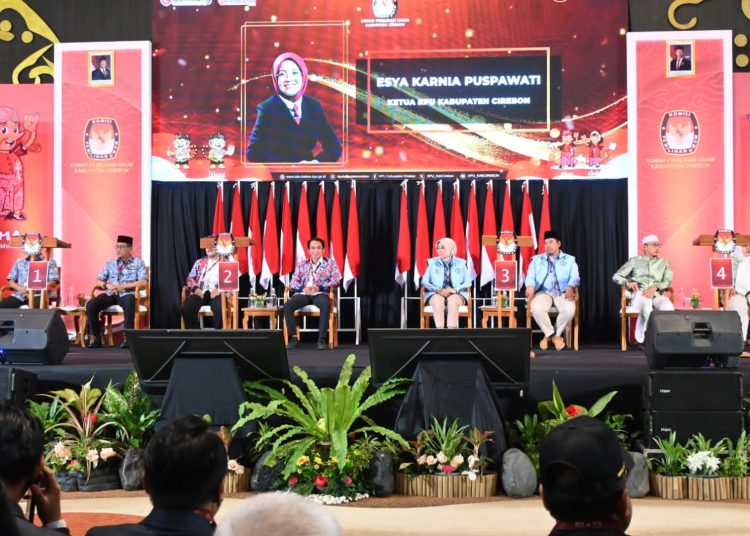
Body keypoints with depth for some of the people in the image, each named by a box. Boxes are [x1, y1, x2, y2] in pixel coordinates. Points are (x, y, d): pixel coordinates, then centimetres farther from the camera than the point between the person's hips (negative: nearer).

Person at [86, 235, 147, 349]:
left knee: (129, 304, -41)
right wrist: (107, 285, -10)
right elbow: (98, 281, 14)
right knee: (91, 305, -23)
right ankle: (96, 338, -14)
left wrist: (123, 286, -14)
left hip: (126, 294, -4)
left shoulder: (138, 262, 8)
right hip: (110, 294, 4)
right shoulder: (110, 263, 18)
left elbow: (143, 282, -6)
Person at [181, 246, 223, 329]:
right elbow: (190, 278, 17)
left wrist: (219, 290, -14)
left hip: (216, 293, -3)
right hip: (200, 293, 3)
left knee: (220, 310, -37)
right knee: (186, 309, -27)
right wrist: (196, 289, -5)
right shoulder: (199, 262, 25)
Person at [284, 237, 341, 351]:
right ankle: (293, 337, -22)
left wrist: (319, 287, -15)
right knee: (287, 305, -27)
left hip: (320, 293, -3)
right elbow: (293, 282, 10)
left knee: (325, 305, -39)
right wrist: (303, 288, -13)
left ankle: (321, 338, -33)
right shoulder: (302, 264, 18)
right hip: (303, 293, 3)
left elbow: (336, 281, -2)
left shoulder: (330, 263, 10)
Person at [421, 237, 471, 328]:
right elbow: (425, 282, 3)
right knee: (438, 300, -36)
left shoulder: (461, 263, 8)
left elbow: (467, 282, 3)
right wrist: (438, 290, -15)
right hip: (435, 294, 0)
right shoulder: (432, 263, 8)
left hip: (457, 294, 0)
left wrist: (455, 290, -16)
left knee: (453, 300, -36)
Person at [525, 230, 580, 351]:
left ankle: (557, 334, -5)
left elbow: (575, 277, 3)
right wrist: (530, 286, -19)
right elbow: (530, 277, 6)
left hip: (562, 293, 0)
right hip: (543, 292, 0)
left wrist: (570, 287, -22)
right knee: (537, 309, -34)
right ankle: (549, 333, -7)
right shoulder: (537, 260, 20)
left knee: (569, 310, -33)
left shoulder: (569, 260, 18)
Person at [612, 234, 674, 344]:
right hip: (639, 295, -2)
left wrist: (655, 287, -14)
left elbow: (668, 282, 8)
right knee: (647, 309, -42)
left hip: (656, 296, 2)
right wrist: (627, 282, -9)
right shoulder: (634, 261, 17)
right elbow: (616, 276, 13)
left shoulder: (664, 263, 22)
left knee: (668, 307, -37)